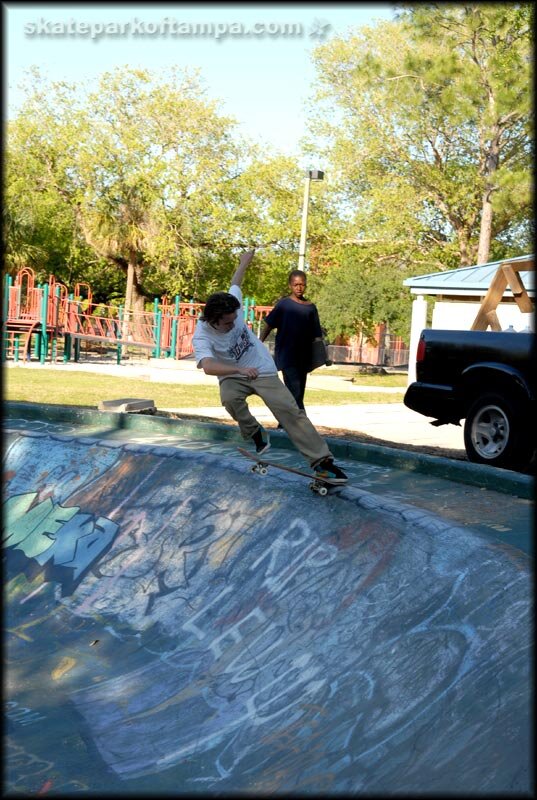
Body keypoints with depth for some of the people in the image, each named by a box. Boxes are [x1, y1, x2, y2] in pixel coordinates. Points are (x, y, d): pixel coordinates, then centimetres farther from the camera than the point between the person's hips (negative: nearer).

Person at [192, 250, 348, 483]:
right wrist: (239, 369, -58)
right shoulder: (202, 337, -25)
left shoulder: (232, 307, -16)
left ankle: (321, 461, -17)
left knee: (290, 410, -13)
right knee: (230, 398, -36)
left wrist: (245, 261, 23)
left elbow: (235, 283, 5)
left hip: (262, 370, 2)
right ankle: (256, 434, -7)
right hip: (233, 376, -2)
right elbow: (208, 367, -45)